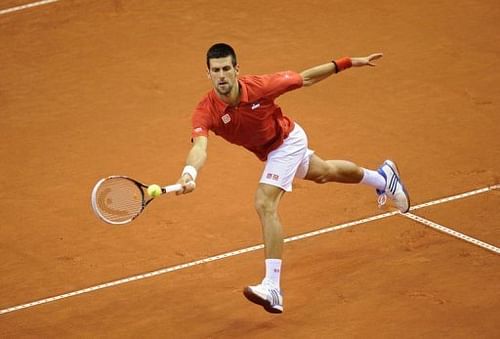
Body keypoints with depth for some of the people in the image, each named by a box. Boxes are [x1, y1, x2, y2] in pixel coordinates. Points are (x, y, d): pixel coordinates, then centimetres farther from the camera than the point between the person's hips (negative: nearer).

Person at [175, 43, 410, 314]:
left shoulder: (259, 87, -34)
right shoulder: (205, 111, -30)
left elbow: (305, 79, -18)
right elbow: (199, 147, -47)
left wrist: (348, 63, -14)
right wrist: (189, 174, -69)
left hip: (288, 141, -5)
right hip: (269, 151, 5)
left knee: (265, 204, -22)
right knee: (324, 172, 31)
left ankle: (272, 289, -24)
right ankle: (382, 177, 62)